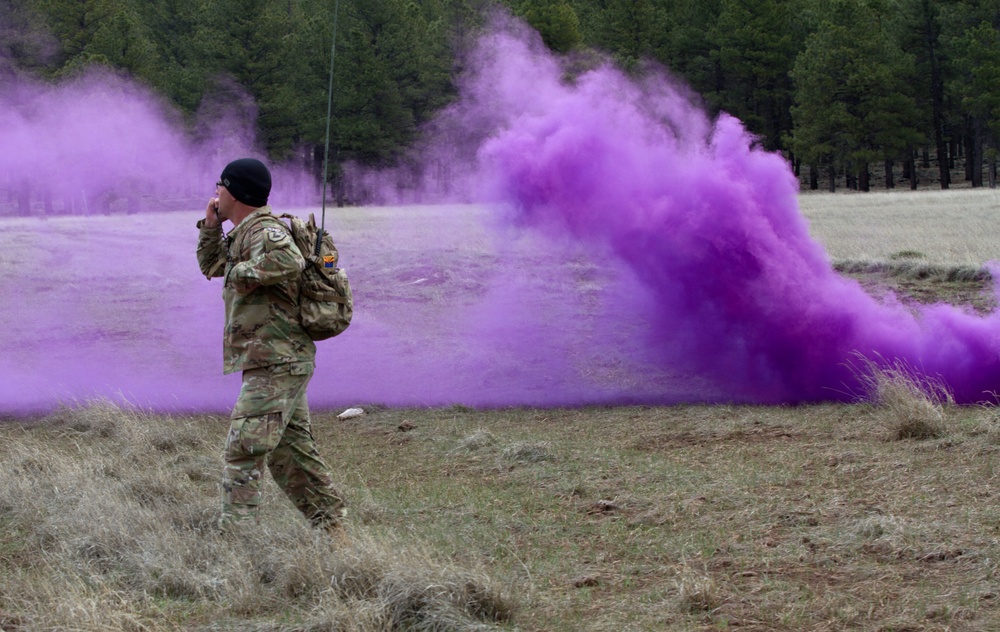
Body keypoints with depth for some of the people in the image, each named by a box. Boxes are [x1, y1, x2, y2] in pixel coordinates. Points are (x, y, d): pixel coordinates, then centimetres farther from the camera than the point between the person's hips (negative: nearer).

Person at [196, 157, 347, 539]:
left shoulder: (265, 231, -15)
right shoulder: (243, 234, 18)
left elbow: (289, 261, -36)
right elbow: (212, 266, 31)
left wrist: (244, 273, -22)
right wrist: (210, 226, 16)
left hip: (274, 364, -11)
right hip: (283, 364, 11)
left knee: (243, 454, -11)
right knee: (291, 453, 15)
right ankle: (331, 530, 20)